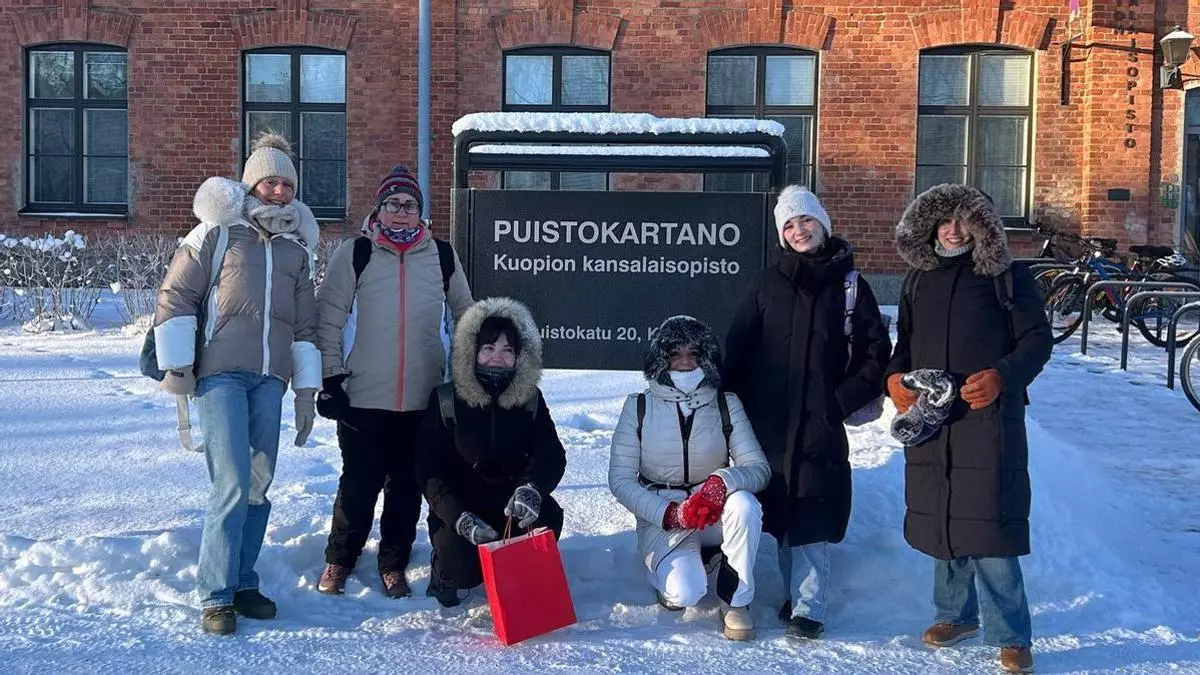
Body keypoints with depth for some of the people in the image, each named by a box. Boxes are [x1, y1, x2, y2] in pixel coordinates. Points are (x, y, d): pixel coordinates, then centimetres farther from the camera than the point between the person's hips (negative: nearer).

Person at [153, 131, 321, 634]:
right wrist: (176, 365, -4)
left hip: (270, 378, 5)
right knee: (233, 484, -11)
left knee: (259, 485, 5)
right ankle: (216, 596, -2)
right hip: (220, 372, -4)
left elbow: (305, 324, 19)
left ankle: (242, 582, 17)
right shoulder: (218, 230, 2)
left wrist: (306, 390, 15)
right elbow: (175, 297, 1)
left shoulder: (298, 246, 16)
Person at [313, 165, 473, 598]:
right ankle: (338, 561, 23)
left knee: (407, 485, 8)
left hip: (423, 399, 2)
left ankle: (394, 565, 23)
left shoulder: (442, 257, 6)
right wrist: (330, 378, -5)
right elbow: (328, 319, 0)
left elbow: (466, 317, 16)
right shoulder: (355, 254, 0)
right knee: (359, 482, 4)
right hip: (363, 397, -2)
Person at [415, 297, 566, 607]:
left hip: (512, 507, 2)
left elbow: (551, 454, -11)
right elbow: (430, 470, -11)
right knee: (461, 564, -30)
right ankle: (445, 569, 10)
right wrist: (462, 520, -26)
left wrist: (531, 489, -35)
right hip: (458, 509, -2)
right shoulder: (446, 400, -7)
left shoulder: (530, 399, -1)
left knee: (547, 515, -30)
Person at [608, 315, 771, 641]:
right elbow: (620, 480, -7)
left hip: (714, 512, 2)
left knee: (744, 503, -34)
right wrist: (670, 514, -21)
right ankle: (670, 573, 9)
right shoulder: (639, 406, -5)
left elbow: (759, 468, -8)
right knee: (686, 593, -30)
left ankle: (735, 601, -12)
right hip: (662, 517, -2)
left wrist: (722, 481, -31)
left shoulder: (726, 404, -1)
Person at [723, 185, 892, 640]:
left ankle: (808, 608, -3)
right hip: (767, 419, 2)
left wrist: (846, 399, -2)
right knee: (780, 510, 7)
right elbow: (737, 346, 7)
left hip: (820, 421, -2)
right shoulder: (768, 282, 8)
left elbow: (876, 351, 6)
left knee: (810, 514, -7)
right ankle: (798, 594, 20)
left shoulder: (848, 284, 4)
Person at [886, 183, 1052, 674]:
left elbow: (1038, 339, -2)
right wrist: (894, 377, 2)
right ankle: (956, 614, 28)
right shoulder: (920, 277, 14)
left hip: (989, 416, -5)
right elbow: (905, 339, 22)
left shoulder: (1006, 276, 0)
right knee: (941, 515, 11)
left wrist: (1001, 376, -17)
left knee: (989, 521, -8)